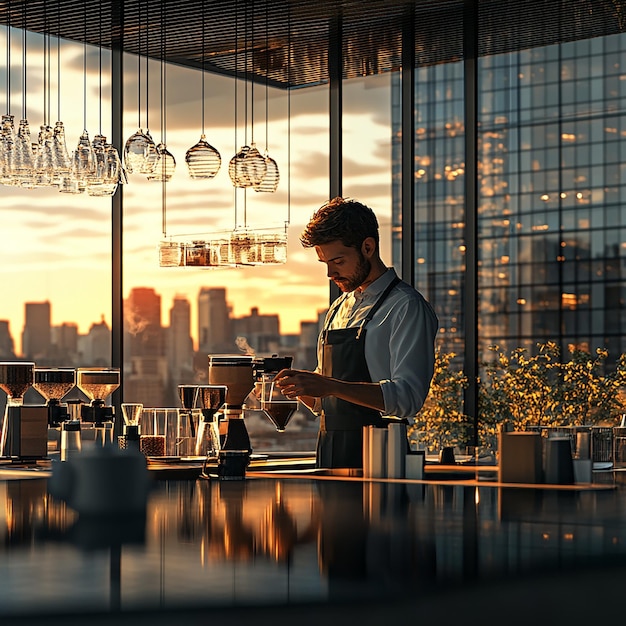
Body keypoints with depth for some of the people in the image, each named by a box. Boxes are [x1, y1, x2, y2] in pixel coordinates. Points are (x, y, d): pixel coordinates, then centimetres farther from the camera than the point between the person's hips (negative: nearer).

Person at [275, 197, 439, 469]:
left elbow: (407, 397, -18)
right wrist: (300, 387, 2)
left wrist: (330, 385, -25)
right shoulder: (339, 308, 18)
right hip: (330, 456, 7)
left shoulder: (406, 307, -7)